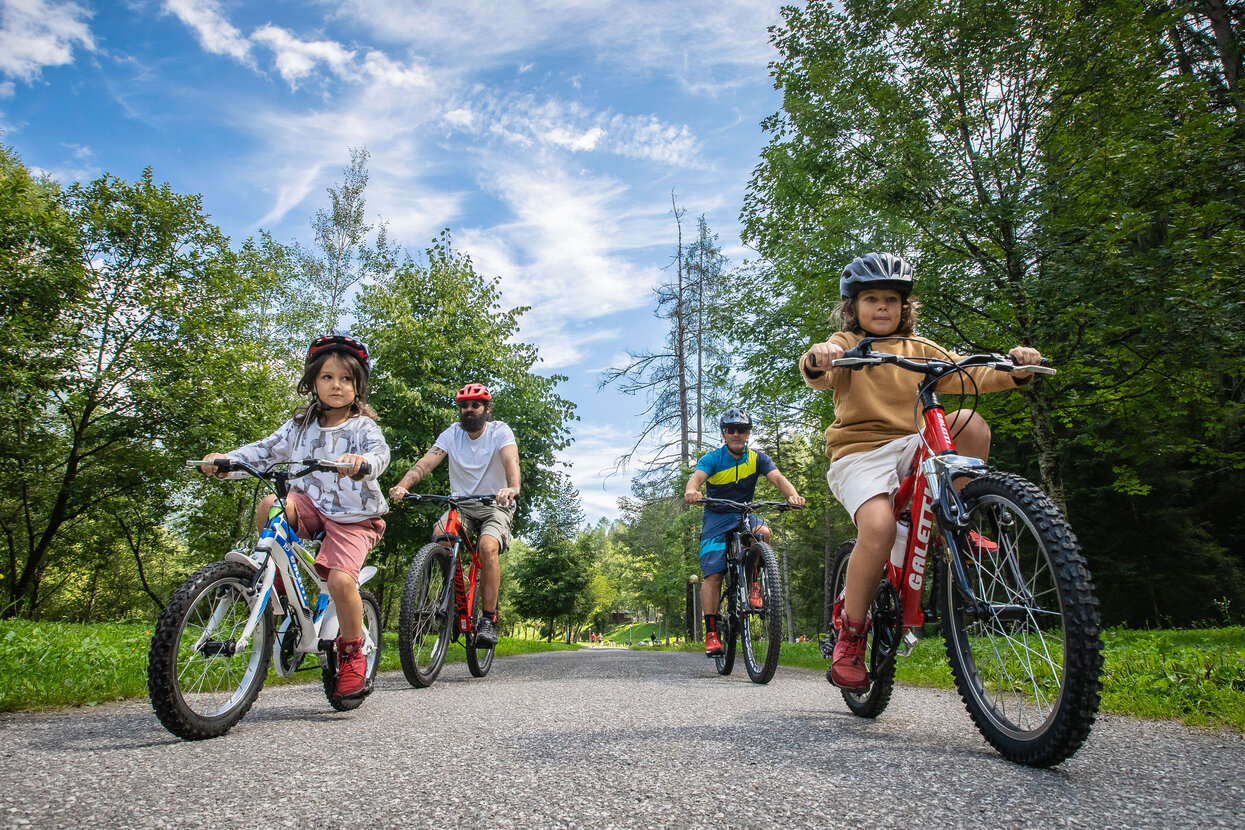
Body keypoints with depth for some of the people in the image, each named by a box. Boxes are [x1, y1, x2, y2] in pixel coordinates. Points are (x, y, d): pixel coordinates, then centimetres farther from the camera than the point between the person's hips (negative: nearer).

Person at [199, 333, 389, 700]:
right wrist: (226, 460, -13)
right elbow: (265, 450, 5)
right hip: (312, 504, 4)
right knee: (268, 507, -26)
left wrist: (361, 461, -50)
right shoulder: (301, 425, 9)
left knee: (340, 578, -23)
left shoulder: (362, 426, -7)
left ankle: (352, 654, 1)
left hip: (353, 516, -4)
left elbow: (379, 452, -26)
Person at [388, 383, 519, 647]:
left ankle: (489, 620, -21)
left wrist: (512, 488, -51)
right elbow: (427, 461, -15)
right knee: (439, 536, -28)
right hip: (461, 505, 3)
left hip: (495, 507, -3)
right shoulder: (452, 434, -1)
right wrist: (402, 486, -35)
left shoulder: (499, 431, -10)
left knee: (488, 546, -31)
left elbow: (511, 460, -29)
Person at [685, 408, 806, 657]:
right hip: (716, 517, -2)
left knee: (763, 533, -33)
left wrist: (793, 495, -42)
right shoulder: (712, 459, -11)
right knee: (712, 574, -13)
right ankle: (711, 632, -5)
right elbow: (697, 477, -30)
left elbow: (778, 478, -20)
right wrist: (691, 491, -56)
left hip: (745, 513, 2)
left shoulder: (757, 458, -5)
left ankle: (752, 583, -9)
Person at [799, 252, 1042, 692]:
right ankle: (851, 631, -11)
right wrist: (817, 360, -42)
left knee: (970, 423, -22)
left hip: (908, 447, 4)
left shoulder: (919, 350, 18)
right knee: (879, 528, -30)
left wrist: (1013, 370, -11)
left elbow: (966, 376, 9)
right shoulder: (847, 345, 5)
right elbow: (818, 374, -16)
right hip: (858, 453, -4)